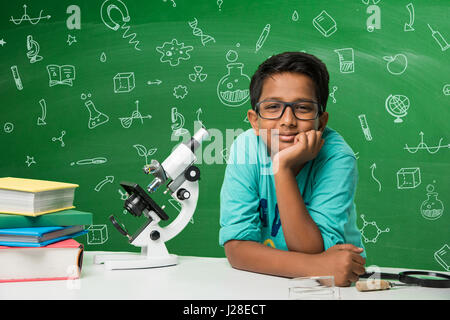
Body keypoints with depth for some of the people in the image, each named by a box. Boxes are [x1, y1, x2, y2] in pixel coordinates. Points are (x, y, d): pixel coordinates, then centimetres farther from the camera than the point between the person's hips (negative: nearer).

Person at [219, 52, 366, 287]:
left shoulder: (337, 158, -19)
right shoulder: (246, 149, -14)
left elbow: (310, 252, -24)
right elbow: (236, 247, -19)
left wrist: (283, 167, -32)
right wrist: (316, 265, -31)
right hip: (264, 280, 0)